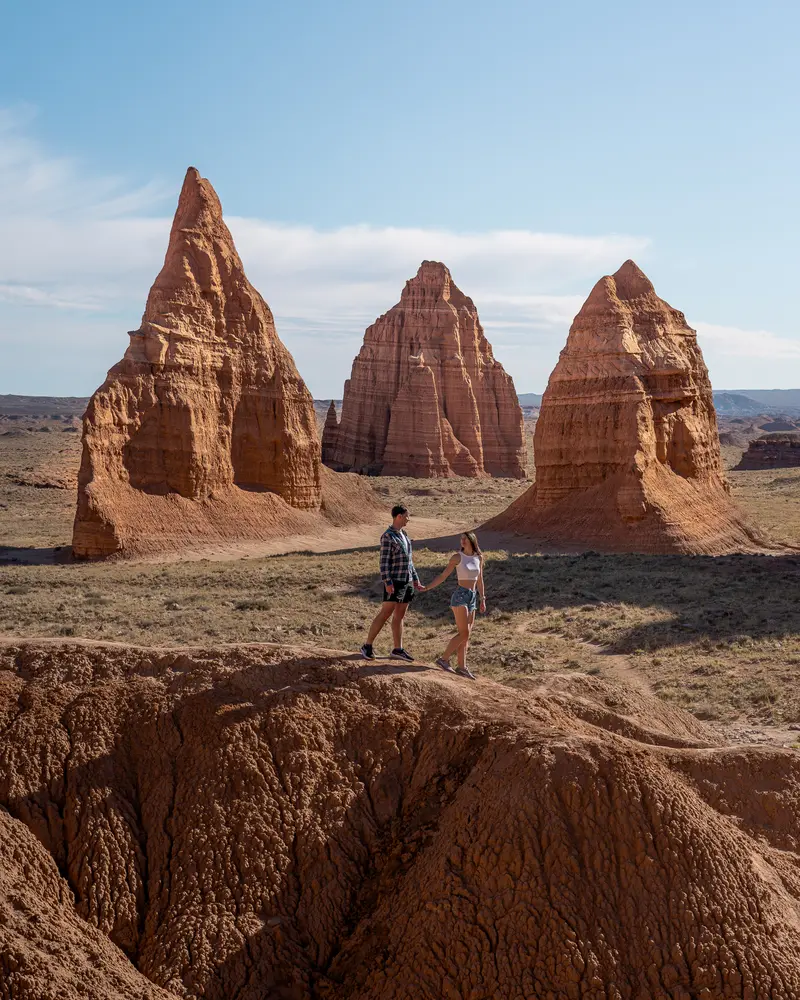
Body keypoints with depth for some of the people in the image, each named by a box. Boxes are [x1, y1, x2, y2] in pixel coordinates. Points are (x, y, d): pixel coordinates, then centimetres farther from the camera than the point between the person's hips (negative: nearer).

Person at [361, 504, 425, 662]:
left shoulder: (404, 535, 14)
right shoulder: (387, 536, -11)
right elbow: (384, 561, -16)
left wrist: (416, 581, 17)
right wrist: (387, 582, -22)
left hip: (407, 582, 8)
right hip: (394, 582, -8)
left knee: (399, 616, 10)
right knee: (385, 614, -8)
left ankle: (398, 650, 14)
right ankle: (367, 646, 0)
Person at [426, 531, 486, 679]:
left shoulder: (479, 557, 9)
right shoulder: (457, 557, -3)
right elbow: (443, 576, -1)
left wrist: (483, 600, 15)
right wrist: (426, 587, -9)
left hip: (472, 598, 5)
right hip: (460, 596, -5)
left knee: (466, 635, 6)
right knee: (464, 633, -13)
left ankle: (462, 667, 10)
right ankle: (444, 659, -5)